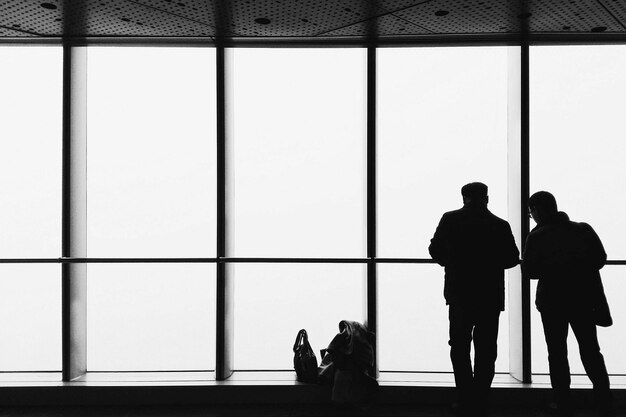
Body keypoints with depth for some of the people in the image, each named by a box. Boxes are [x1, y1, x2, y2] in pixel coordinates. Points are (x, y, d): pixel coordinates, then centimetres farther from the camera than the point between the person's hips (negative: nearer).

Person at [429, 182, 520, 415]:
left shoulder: (450, 220, -4)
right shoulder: (500, 225, -3)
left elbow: (435, 250, -1)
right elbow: (512, 258, 2)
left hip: (459, 293, 0)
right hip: (491, 296, 1)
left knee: (459, 347, 11)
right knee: (485, 350, 10)